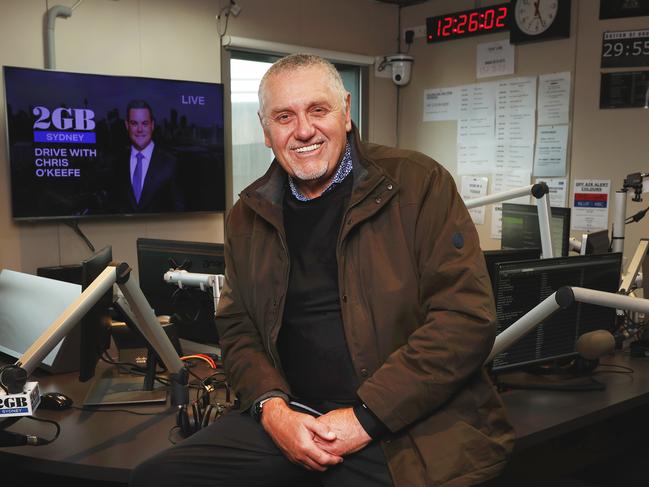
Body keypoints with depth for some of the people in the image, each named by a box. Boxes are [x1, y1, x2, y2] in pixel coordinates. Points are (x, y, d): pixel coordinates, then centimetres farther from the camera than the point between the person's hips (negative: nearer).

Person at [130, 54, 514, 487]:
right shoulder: (248, 216, 10)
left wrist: (366, 416, -14)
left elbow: (467, 317, -10)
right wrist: (272, 406, -7)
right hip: (290, 420, 4)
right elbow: (238, 326, 13)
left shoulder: (419, 183, -4)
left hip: (407, 427, -4)